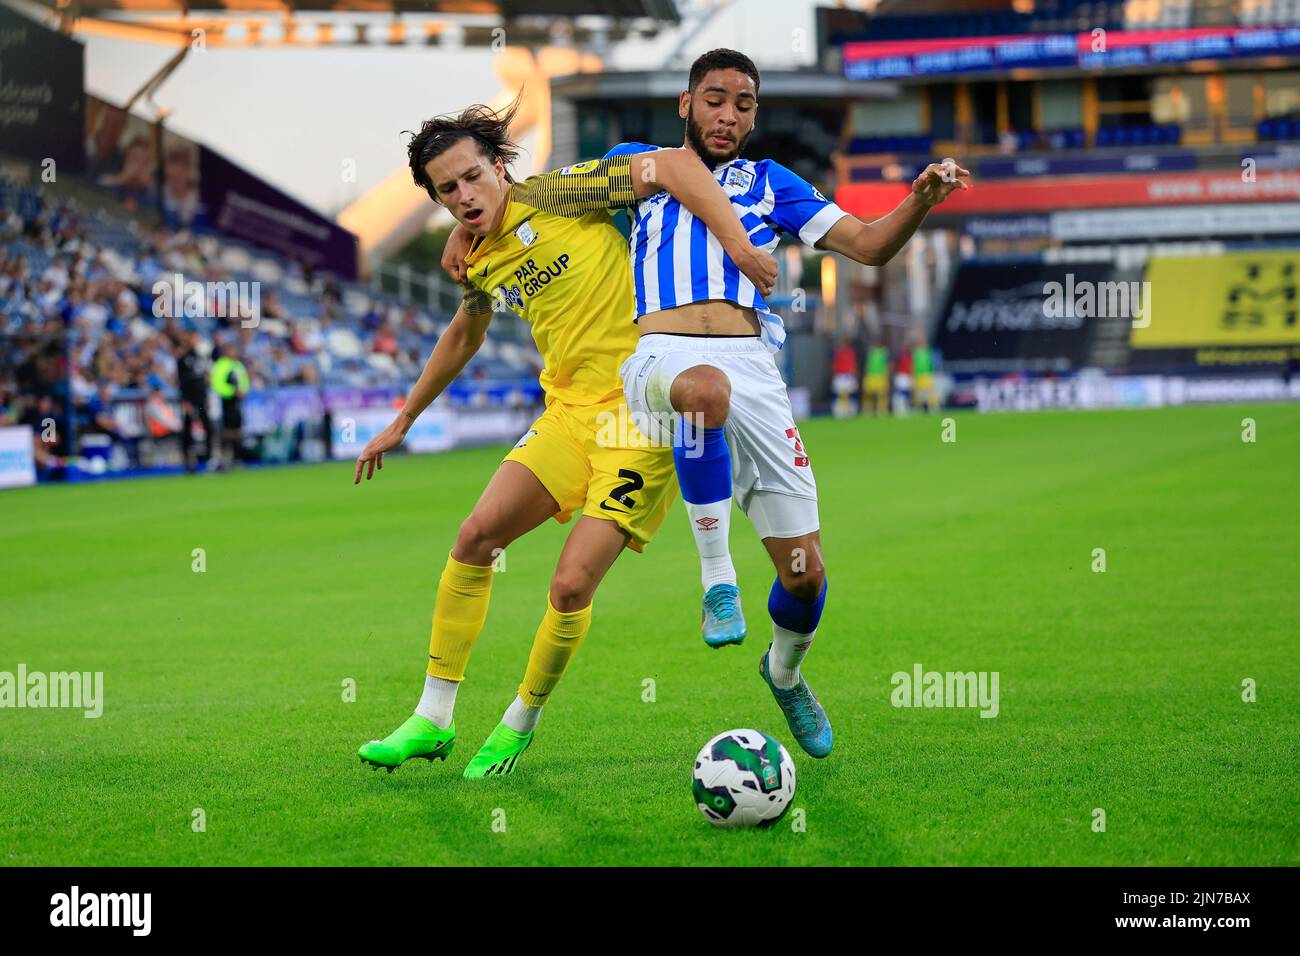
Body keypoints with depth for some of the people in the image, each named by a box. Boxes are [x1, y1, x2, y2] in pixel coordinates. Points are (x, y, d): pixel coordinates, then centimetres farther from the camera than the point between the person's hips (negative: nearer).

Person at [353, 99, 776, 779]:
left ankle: (520, 723, 11)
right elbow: (462, 337, 33)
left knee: (571, 585, -13)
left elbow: (676, 165, -14)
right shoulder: (482, 265, 12)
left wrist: (738, 245, -25)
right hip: (568, 412, 7)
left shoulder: (555, 198, -9)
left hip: (640, 414, -7)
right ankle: (433, 719, 6)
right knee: (476, 536, -6)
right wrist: (401, 424, 39)